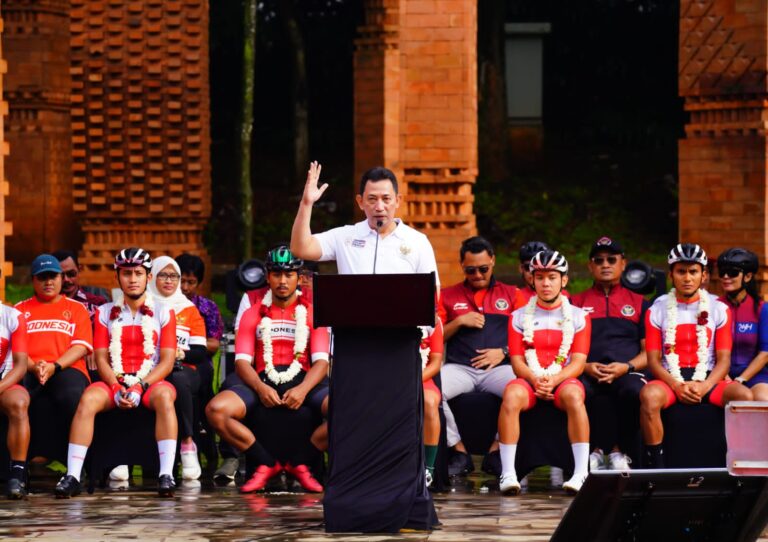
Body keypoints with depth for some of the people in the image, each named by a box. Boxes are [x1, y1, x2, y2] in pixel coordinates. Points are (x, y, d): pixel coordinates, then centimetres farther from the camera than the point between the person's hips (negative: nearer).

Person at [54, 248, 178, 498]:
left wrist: (140, 387, -16)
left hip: (151, 382, -1)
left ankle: (166, 475, -42)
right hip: (114, 382, 1)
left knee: (164, 396, -36)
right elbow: (101, 359, 6)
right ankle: (72, 476, -35)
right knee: (89, 399, -30)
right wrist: (117, 389, -13)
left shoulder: (163, 313, 8)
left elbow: (167, 361, -1)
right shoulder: (105, 313, 13)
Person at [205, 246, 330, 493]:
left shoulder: (312, 313, 11)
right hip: (262, 382, 1)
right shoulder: (253, 315, 14)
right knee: (216, 410, -27)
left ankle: (299, 463, -10)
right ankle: (266, 464, -12)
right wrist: (260, 388, -17)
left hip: (304, 381, -1)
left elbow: (321, 361, 1)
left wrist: (303, 389, -20)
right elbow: (242, 361, 5)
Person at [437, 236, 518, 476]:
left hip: (499, 367, -1)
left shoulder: (512, 295, 17)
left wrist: (503, 352, -6)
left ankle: (497, 450, -17)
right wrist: (459, 322, -1)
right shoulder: (447, 296, 19)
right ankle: (459, 450, -17)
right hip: (459, 367, 1)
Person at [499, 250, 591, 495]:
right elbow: (517, 360, 5)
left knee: (573, 395, -37)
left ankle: (581, 473, -40)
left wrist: (554, 380, -19)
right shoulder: (520, 316, 13)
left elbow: (578, 362, 0)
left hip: (563, 380, -1)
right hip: (529, 379, 1)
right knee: (512, 395, -34)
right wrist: (535, 380, -16)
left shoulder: (578, 316, 10)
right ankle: (508, 473, -36)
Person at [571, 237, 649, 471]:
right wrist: (585, 367, -8)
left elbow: (649, 351, 13)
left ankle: (617, 451, -16)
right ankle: (593, 451, -16)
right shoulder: (576, 302, 21)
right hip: (588, 371, 0)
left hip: (626, 371, 0)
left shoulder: (638, 303, 21)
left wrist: (626, 367, -8)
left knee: (636, 392, -38)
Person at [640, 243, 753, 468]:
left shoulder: (718, 309, 8)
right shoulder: (658, 310, 7)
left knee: (744, 396, -30)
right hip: (670, 379, -1)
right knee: (649, 395, -36)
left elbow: (723, 360, 4)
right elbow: (653, 360, 3)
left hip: (707, 379, 1)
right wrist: (677, 387, -16)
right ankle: (655, 469, -27)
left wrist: (704, 387, -16)